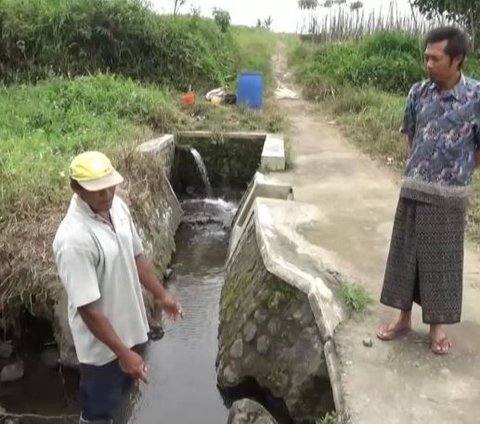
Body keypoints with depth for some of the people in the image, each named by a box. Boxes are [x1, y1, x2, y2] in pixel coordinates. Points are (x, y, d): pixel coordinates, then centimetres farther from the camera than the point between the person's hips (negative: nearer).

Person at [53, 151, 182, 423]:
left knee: (121, 389, 30)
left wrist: (161, 295, 12)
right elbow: (87, 308, -28)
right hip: (102, 344, -7)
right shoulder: (74, 239, -32)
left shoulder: (118, 207, -8)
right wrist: (123, 353, -24)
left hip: (131, 326, 8)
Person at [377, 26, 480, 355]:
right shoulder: (418, 92, -1)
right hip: (413, 189, 4)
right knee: (405, 254, 11)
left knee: (442, 259, 7)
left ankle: (437, 326, 24)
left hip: (450, 195, -3)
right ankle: (404, 318, 27)